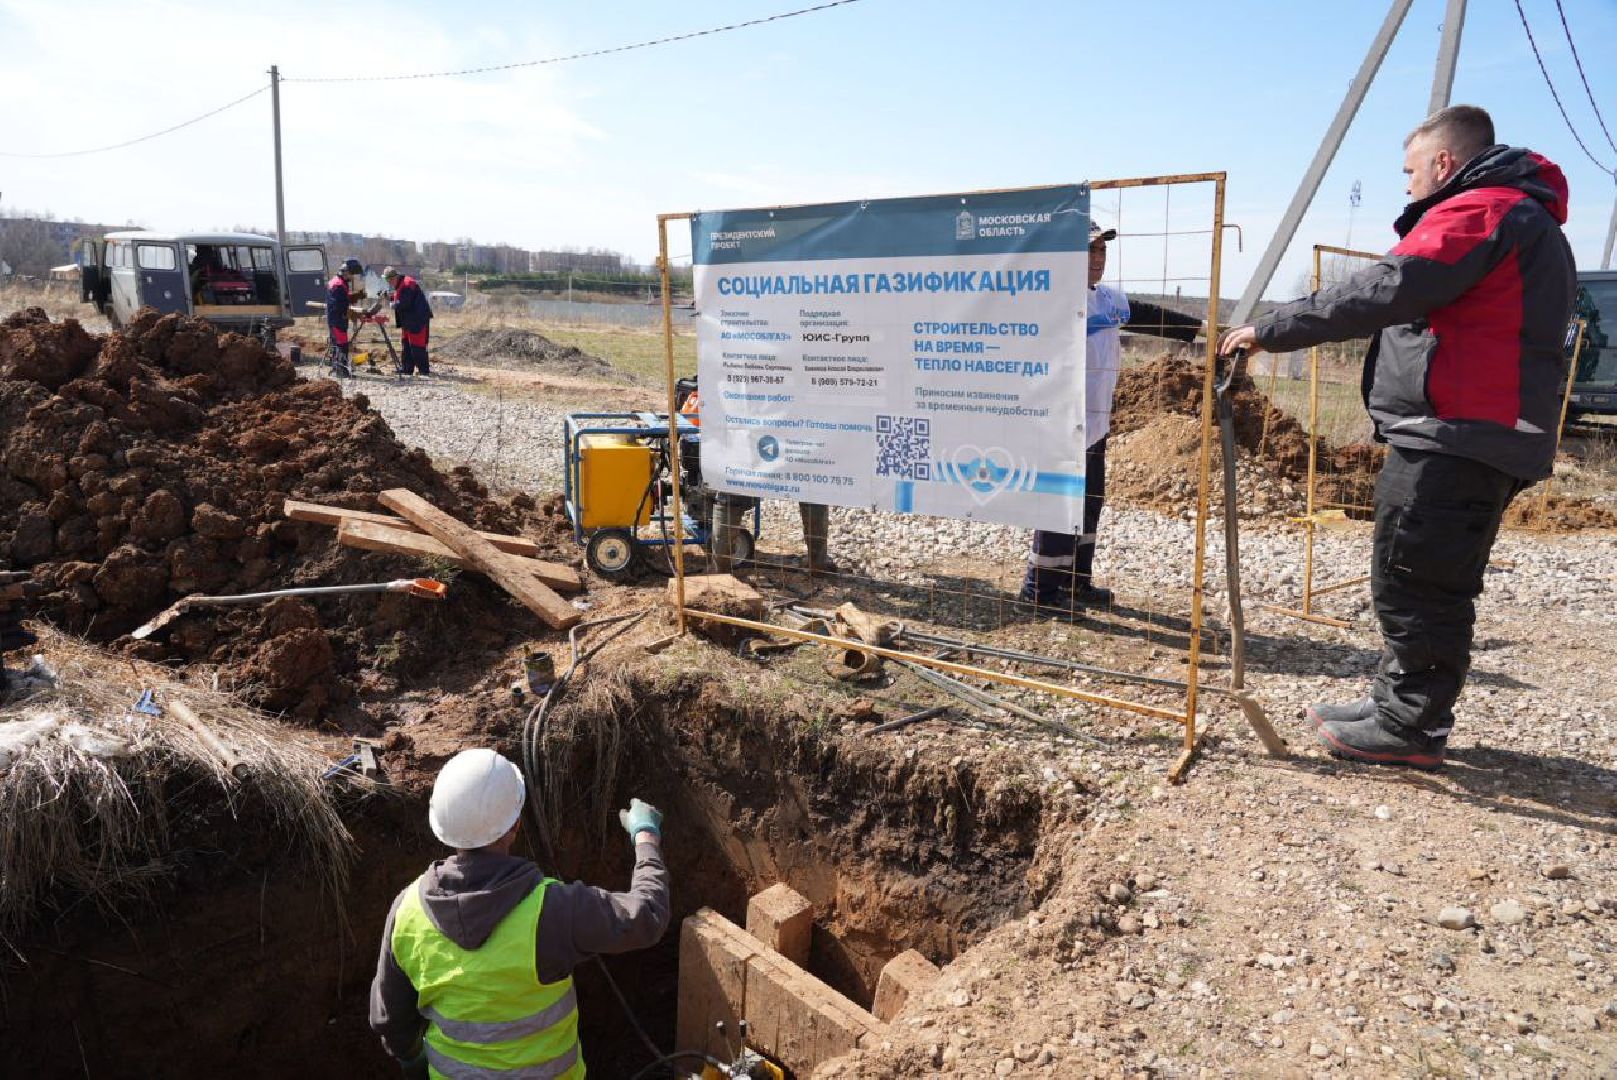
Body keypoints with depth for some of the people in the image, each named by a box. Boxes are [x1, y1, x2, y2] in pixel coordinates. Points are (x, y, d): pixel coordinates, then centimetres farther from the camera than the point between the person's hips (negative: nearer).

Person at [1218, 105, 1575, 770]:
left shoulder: (1474, 211, -9)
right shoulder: (1531, 220, 26)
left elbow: (1382, 292, -20)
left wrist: (1271, 330, -15)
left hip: (1450, 438, -11)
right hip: (1496, 437, 11)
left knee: (1410, 584, -6)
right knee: (1437, 587, 14)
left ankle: (1408, 728, 1)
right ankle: (1398, 709, 23)